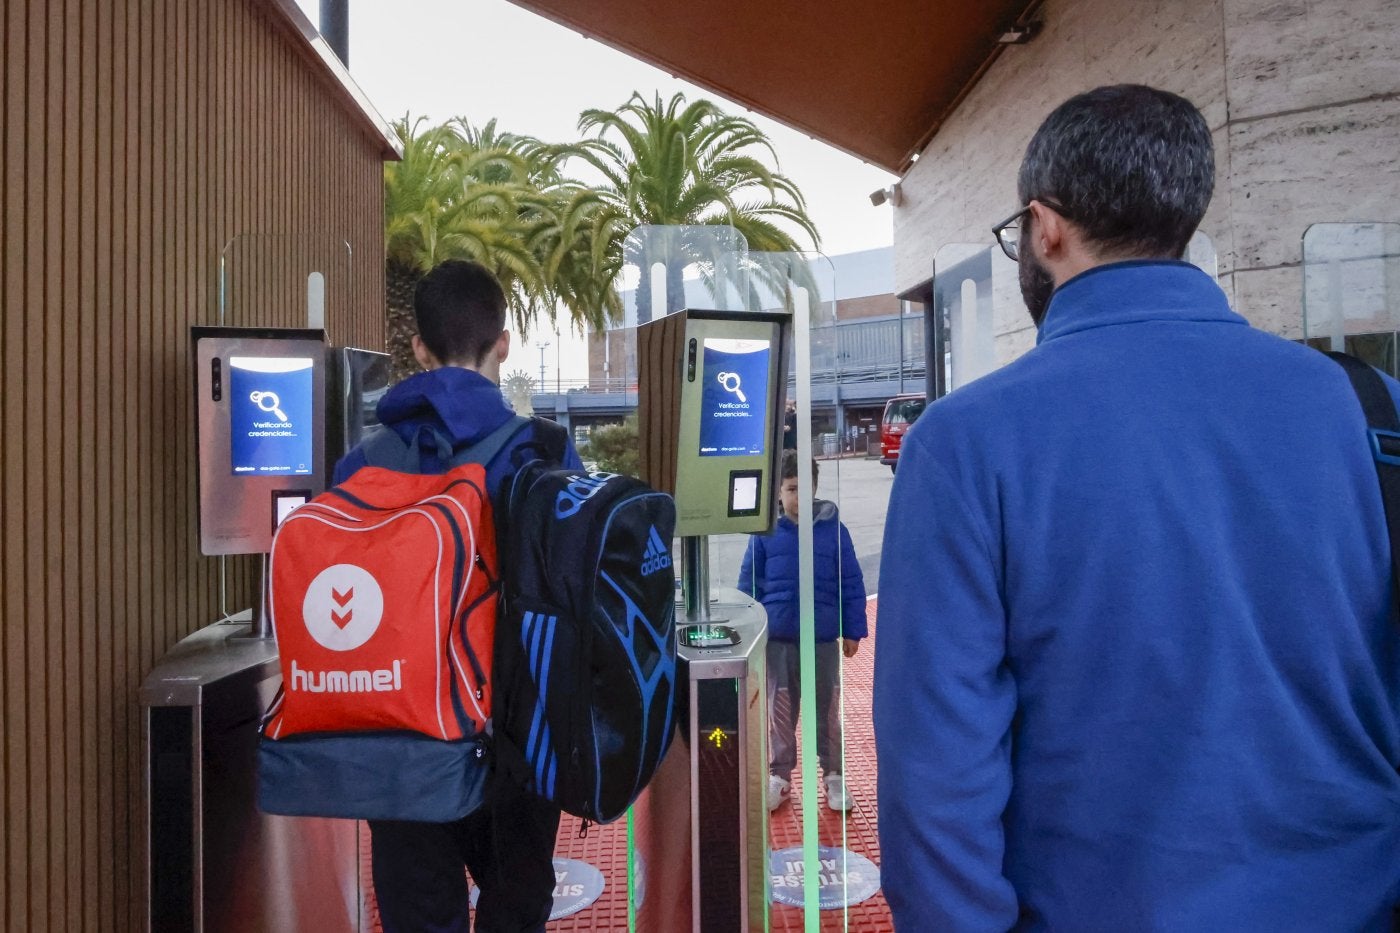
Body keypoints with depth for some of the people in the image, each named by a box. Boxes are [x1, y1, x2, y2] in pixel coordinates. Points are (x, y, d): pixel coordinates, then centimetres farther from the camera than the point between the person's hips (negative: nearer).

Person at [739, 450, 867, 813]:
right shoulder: (764, 532, -3)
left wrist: (853, 631, -1)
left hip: (823, 639, -1)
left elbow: (852, 584, -1)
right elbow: (749, 585, 3)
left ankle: (834, 776, 28)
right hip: (777, 639, 1)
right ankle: (779, 776, 29)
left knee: (826, 711, 12)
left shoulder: (833, 528, -5)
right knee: (780, 712, 14)